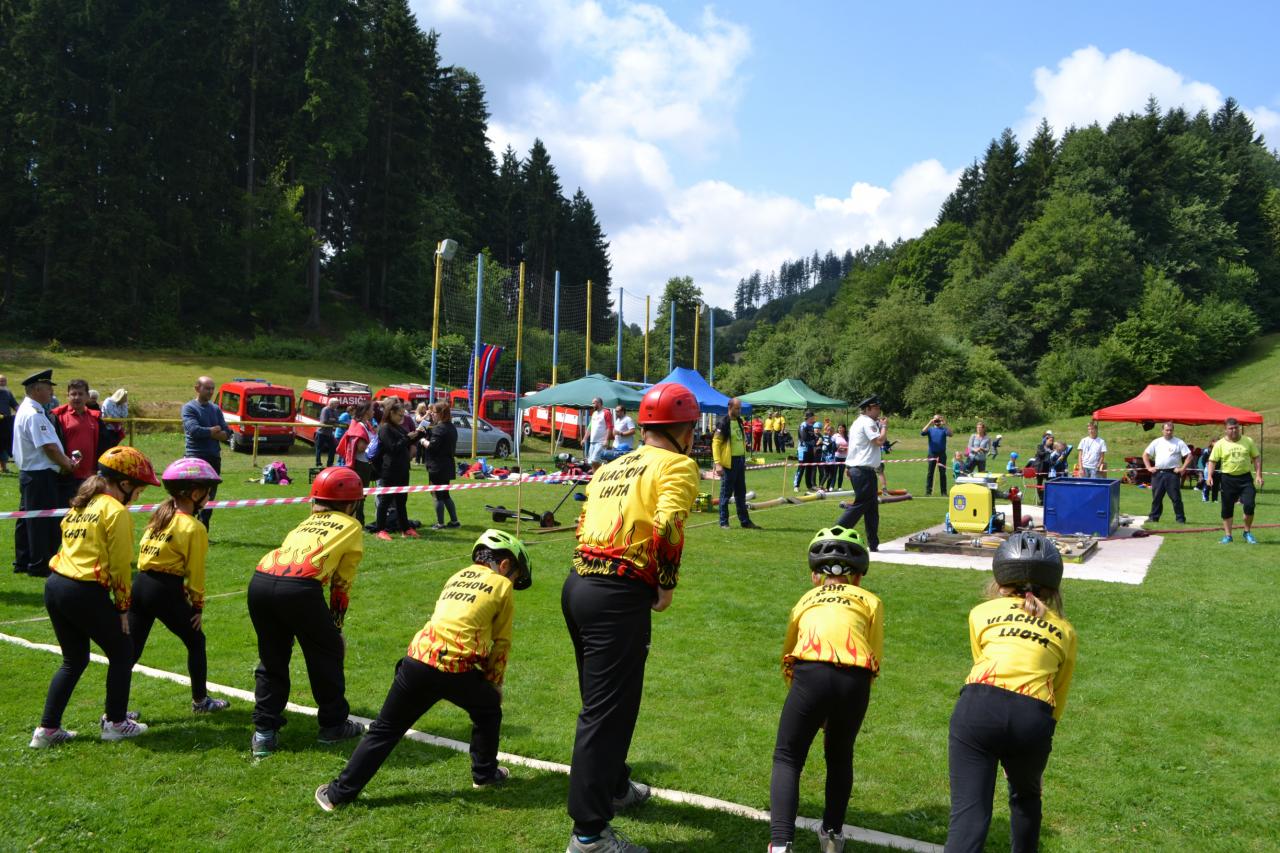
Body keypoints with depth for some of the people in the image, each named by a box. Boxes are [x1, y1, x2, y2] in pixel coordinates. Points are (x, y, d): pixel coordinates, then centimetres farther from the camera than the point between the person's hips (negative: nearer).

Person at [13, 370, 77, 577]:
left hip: (29, 473, 11)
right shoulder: (34, 414, -19)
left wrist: (65, 460, 9)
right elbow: (49, 446, -20)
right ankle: (40, 566, 4)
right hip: (40, 475, -11)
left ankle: (22, 563, 26)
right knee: (43, 522, -3)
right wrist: (66, 463, -5)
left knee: (27, 520, 16)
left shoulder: (25, 410, 14)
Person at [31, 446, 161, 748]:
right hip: (86, 593, -8)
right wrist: (123, 607, 0)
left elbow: (74, 547, 14)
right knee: (122, 654, 11)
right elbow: (120, 565, -10)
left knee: (74, 661, 21)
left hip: (55, 585, 8)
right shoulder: (116, 511, -9)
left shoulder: (80, 505, 16)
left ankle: (47, 729, 21)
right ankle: (115, 723, 18)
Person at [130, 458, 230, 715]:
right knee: (196, 641, 13)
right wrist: (198, 606, 3)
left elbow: (145, 551, 13)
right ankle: (200, 700, 24)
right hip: (165, 591, -7)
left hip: (139, 585, 7)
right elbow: (195, 571, -8)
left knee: (131, 649, 11)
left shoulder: (158, 516, 13)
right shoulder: (193, 528, -9)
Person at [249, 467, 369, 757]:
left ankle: (264, 732, 23)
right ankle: (333, 725, 26)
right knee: (327, 653, 16)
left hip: (260, 581, 5)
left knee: (272, 657, 23)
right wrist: (335, 624, 28)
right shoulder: (351, 526, 20)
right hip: (299, 587, -5)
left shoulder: (306, 523, 33)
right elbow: (342, 583, 16)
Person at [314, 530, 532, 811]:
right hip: (457, 668, -4)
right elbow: (501, 645, 11)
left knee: (384, 730, 14)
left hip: (419, 659, 4)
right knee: (488, 710, 25)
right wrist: (495, 684, 24)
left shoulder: (458, 576, 25)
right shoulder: (502, 586, 10)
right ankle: (485, 773, 34)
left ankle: (339, 793, 17)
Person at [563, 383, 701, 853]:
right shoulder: (677, 466, -3)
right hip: (619, 598, -8)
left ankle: (614, 786, 43)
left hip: (578, 584, 8)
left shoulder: (612, 467, 19)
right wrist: (667, 585, -6)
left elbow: (586, 524, 16)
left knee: (601, 700, 24)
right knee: (607, 711, -2)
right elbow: (666, 527, -19)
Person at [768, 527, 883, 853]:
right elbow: (875, 658, 17)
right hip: (856, 677, 1)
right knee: (839, 756, 27)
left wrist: (807, 704, 44)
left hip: (811, 672, -1)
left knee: (787, 758, 13)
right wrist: (839, 709, 26)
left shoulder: (806, 599, 30)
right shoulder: (871, 601, 27)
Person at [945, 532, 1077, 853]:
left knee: (968, 814, -4)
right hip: (1033, 716, 2)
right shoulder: (1064, 630, 24)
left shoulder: (981, 613, 22)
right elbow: (1058, 699, 22)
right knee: (1025, 796, 31)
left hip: (979, 706, -1)